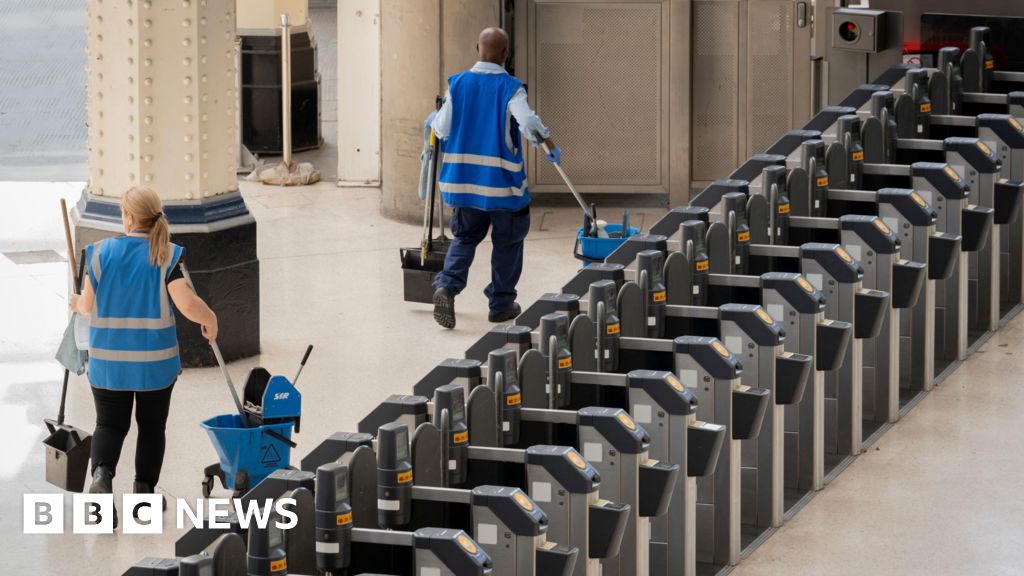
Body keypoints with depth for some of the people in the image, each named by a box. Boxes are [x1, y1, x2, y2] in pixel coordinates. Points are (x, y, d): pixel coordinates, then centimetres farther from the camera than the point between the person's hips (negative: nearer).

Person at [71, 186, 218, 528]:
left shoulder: (101, 252, -6)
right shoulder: (166, 256, -10)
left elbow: (87, 304, -2)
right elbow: (186, 303, -17)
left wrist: (77, 304, 22)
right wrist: (209, 319, 4)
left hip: (108, 359, 1)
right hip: (155, 359, -1)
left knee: (110, 423, 11)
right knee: (151, 426, 16)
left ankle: (102, 473, -17)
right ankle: (144, 493, 17)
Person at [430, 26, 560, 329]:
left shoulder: (457, 84, -1)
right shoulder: (510, 88, -11)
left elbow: (442, 130, 4)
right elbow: (528, 122, -25)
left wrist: (434, 120, 26)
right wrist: (551, 145, -11)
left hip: (463, 179, 3)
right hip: (502, 180, -3)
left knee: (464, 237, 15)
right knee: (507, 242, 13)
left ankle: (446, 286, -9)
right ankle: (501, 303, 17)